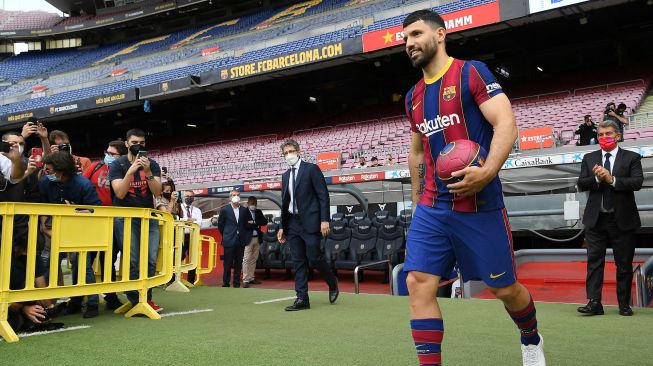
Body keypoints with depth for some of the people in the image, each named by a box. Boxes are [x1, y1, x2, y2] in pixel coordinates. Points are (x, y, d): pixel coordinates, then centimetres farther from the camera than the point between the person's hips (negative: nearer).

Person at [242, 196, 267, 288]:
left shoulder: (259, 212, 14)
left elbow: (265, 221, 1)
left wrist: (253, 222, -11)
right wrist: (256, 224, -9)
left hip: (257, 238, 5)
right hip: (248, 238, -5)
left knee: (254, 259, 9)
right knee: (246, 259, -6)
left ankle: (251, 278, 16)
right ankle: (245, 280, -6)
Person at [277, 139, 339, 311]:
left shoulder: (311, 169, -3)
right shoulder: (285, 175, 16)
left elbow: (323, 195, -8)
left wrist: (324, 220, -15)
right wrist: (282, 226, 13)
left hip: (310, 221, -6)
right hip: (293, 223, 6)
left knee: (314, 258, -6)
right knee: (298, 262, 4)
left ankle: (333, 284, 20)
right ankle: (302, 299, 7)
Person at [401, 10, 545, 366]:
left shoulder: (471, 72, -4)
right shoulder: (414, 96, 14)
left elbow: (506, 123, -14)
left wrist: (488, 171, -29)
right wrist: (418, 199, 21)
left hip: (478, 206, -5)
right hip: (432, 209, 5)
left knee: (504, 288, 10)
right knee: (418, 285, -8)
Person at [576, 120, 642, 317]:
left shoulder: (631, 158, 3)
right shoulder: (589, 158, 10)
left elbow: (637, 182, -11)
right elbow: (581, 184, 1)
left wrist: (612, 179, -20)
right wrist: (596, 178, -17)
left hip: (623, 219, -2)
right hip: (596, 219, 2)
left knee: (624, 264, 6)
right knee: (594, 261, -2)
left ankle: (624, 305, 17)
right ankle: (594, 303, 0)